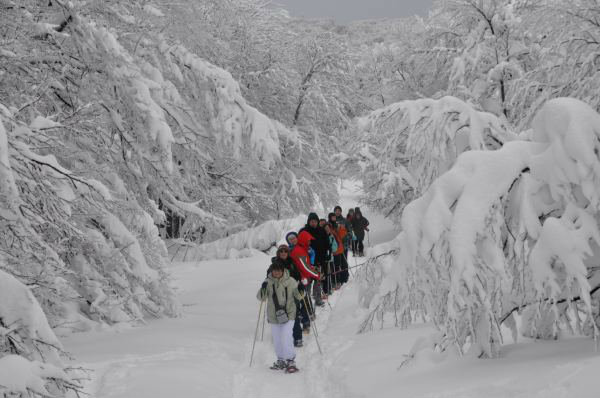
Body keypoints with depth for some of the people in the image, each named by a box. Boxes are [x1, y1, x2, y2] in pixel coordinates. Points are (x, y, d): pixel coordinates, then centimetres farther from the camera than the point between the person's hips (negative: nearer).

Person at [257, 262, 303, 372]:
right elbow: (261, 297, -4)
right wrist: (263, 289, -23)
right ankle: (281, 361, 26)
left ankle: (291, 361, -6)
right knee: (277, 340, 10)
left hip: (288, 314, -3)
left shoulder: (290, 281, -4)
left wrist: (300, 290, -17)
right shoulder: (268, 282, -2)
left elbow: (298, 296, 4)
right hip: (274, 316, 3)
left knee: (286, 337, -14)